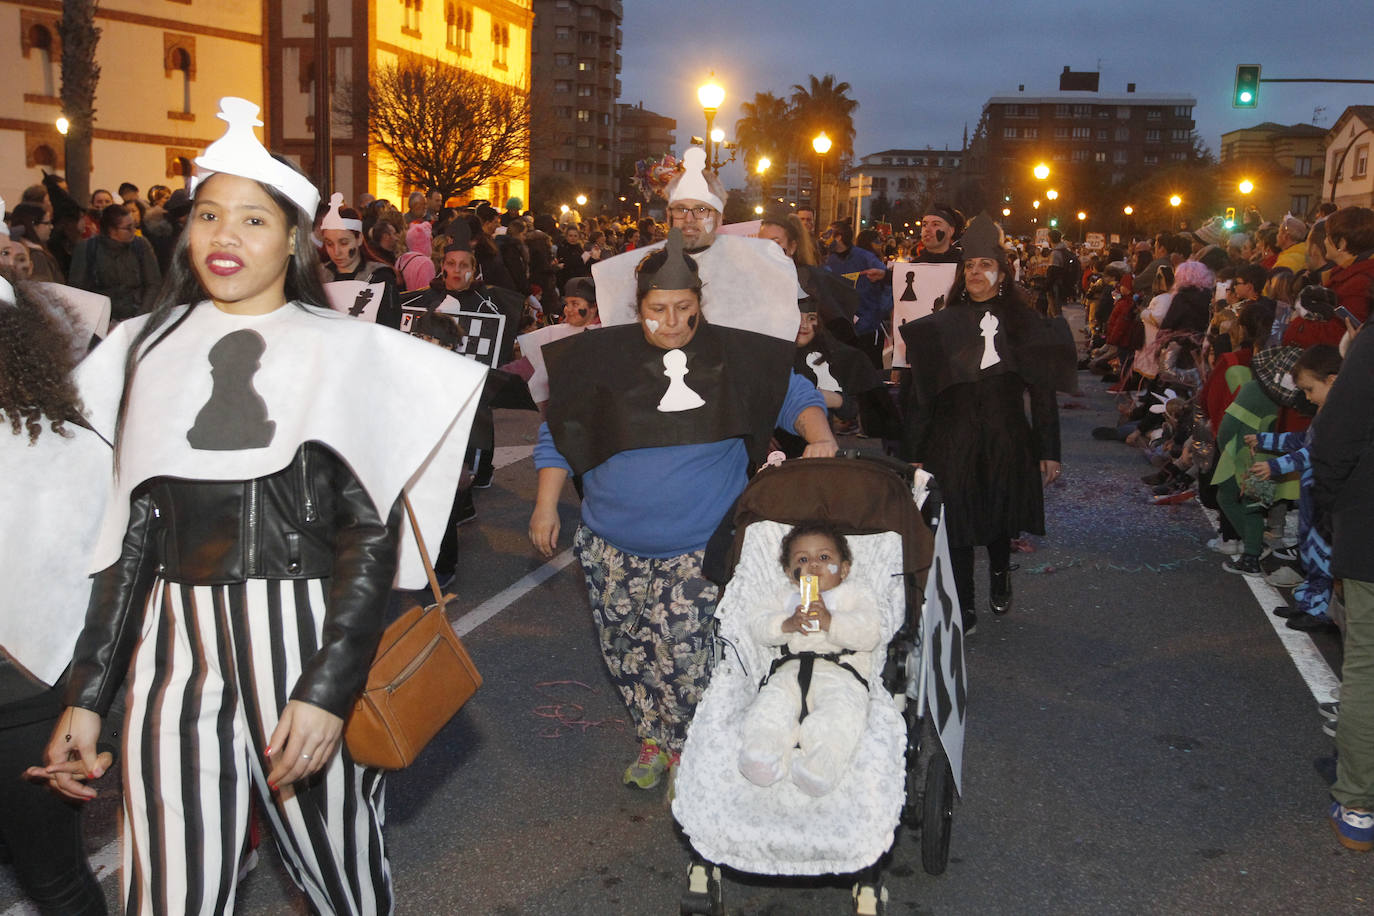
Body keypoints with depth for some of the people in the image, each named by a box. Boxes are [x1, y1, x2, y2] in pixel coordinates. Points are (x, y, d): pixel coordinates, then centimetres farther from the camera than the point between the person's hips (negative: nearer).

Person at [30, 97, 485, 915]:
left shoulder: (346, 350, -2)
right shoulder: (148, 348, 9)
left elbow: (370, 534, -5)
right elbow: (134, 530, 11)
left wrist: (329, 689, -15)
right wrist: (87, 695, 7)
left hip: (307, 641, -2)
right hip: (175, 648, 3)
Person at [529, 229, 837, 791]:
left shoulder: (736, 357, -2)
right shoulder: (604, 357, -3)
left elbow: (798, 397, 9)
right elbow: (558, 432, 7)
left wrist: (821, 438, -11)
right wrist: (545, 506, 4)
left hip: (698, 548, -2)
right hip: (613, 544, 2)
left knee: (680, 653, -8)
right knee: (625, 649, 12)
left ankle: (685, 752, 18)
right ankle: (652, 739, 37)